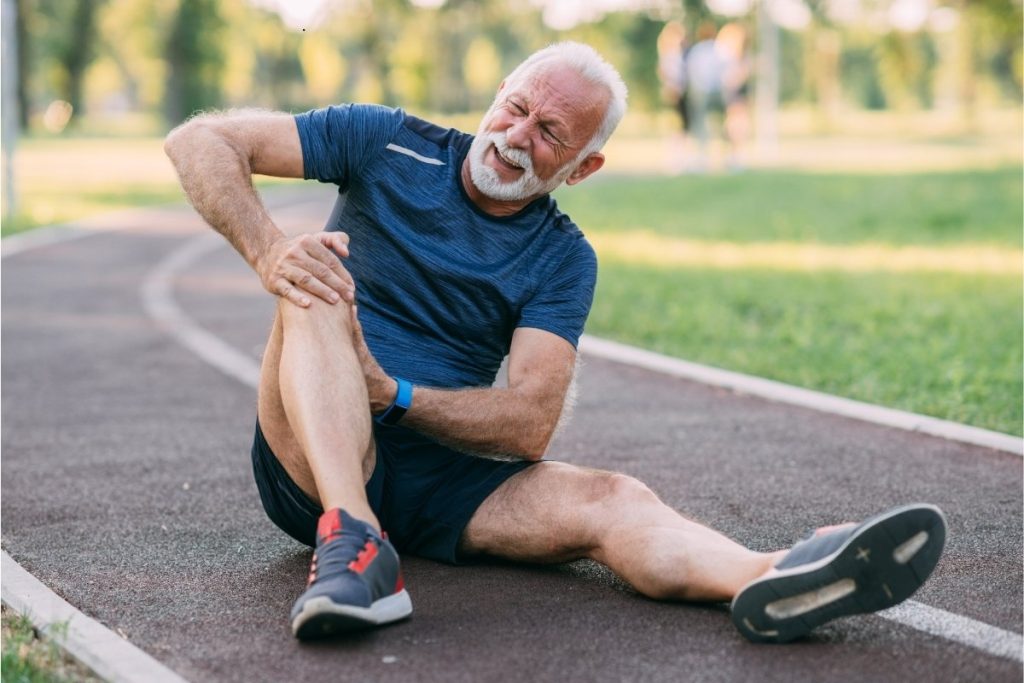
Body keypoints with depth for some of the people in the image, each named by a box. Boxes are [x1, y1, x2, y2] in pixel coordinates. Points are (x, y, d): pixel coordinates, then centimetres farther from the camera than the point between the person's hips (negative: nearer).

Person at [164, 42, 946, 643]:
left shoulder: (561, 259, 3)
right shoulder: (387, 145, 0)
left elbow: (529, 427, -8)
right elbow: (200, 141, -5)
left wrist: (392, 395, -22)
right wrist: (269, 251, -23)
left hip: (441, 479, 2)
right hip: (317, 459, -1)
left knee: (609, 499, -24)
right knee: (320, 295, -30)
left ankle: (771, 580, -55)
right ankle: (353, 543, -50)